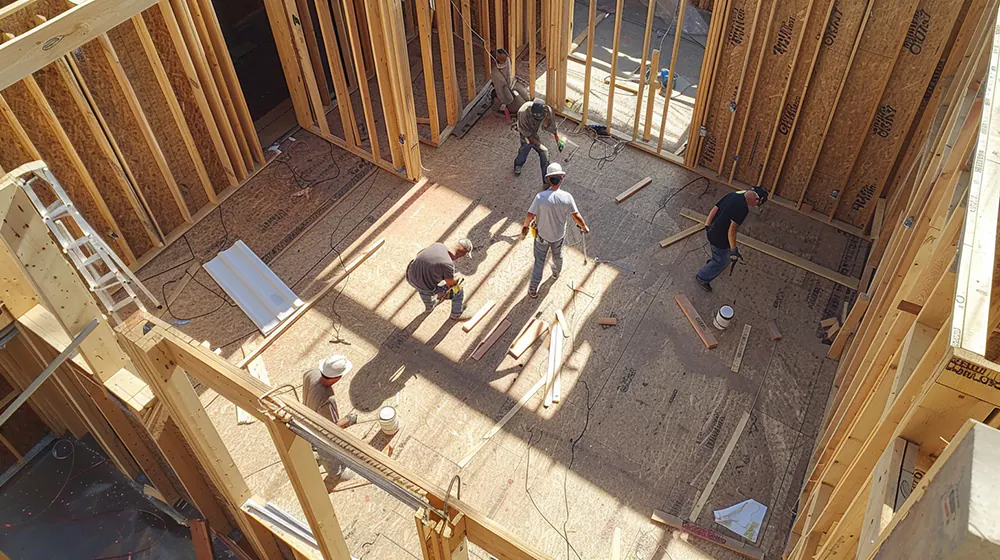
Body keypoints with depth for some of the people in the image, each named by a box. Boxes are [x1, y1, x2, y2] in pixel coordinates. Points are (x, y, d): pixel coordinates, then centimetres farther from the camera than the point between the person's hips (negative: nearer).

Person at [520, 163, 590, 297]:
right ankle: (556, 273, 58)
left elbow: (530, 215, -21)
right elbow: (576, 216, -13)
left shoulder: (540, 197, -28)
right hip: (558, 234, 1)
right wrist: (584, 227, 6)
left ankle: (533, 289, 23)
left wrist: (525, 226, 0)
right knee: (557, 255, 30)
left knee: (539, 261, 15)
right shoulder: (567, 197, -24)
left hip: (542, 234, -1)